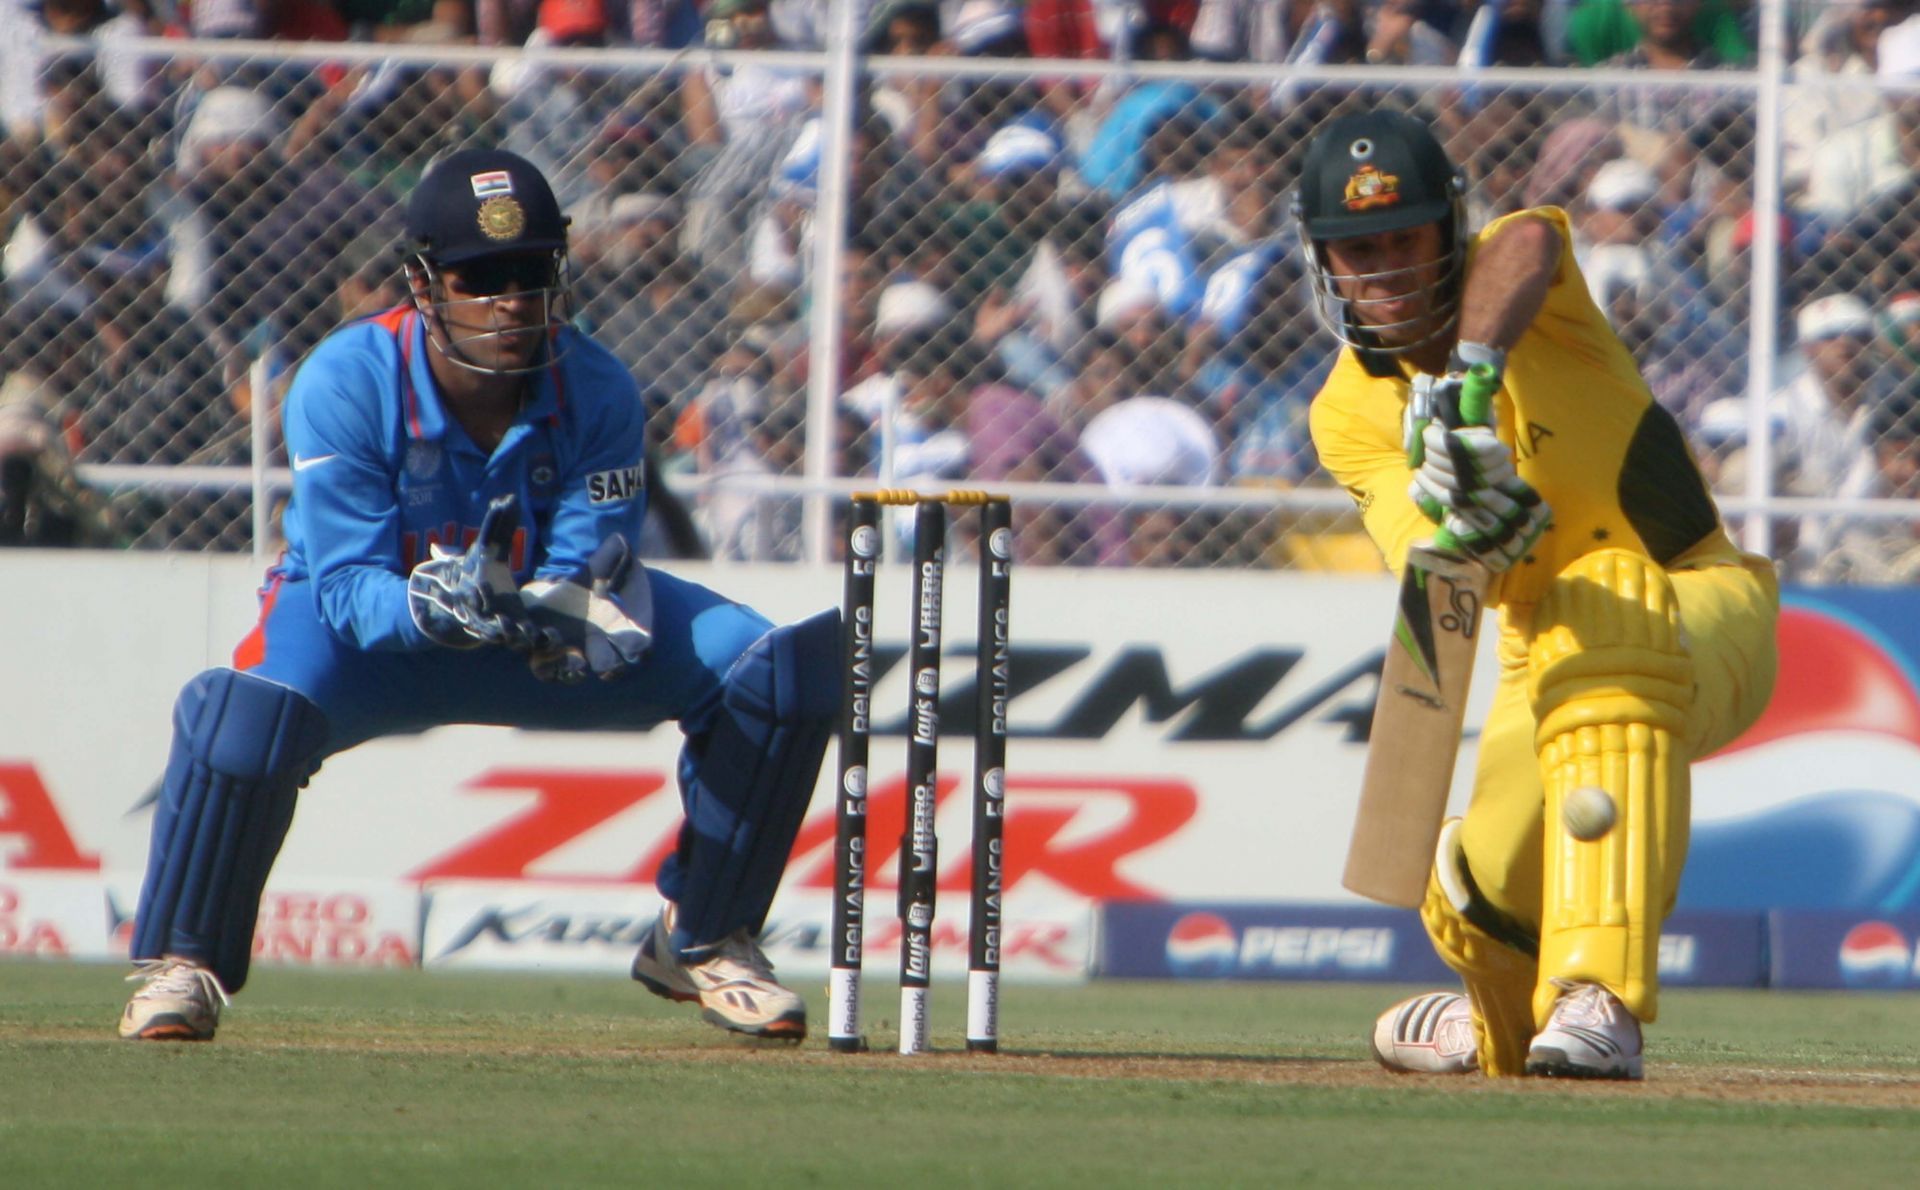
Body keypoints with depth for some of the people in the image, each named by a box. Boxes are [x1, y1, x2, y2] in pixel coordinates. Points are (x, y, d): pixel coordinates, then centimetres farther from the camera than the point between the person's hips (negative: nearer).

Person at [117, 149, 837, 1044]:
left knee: (779, 668, -14)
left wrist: (562, 618, -48)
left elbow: (589, 574, -22)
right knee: (248, 707, -39)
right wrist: (432, 607, -53)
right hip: (378, 625, -3)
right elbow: (347, 586, -30)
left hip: (540, 612, 3)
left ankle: (701, 940, 5)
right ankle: (180, 964, -15)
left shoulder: (596, 390, -18)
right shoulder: (347, 383, -26)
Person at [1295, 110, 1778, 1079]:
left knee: (1600, 622, -39)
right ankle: (1509, 1029, 38)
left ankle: (1599, 997, -46)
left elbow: (1528, 243, -43)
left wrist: (1472, 370, -62)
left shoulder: (1511, 279, -15)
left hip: (1702, 606, -5)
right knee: (1486, 906, -4)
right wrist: (1473, 529, -46)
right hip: (1546, 660, 5)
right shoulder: (1349, 415, -4)